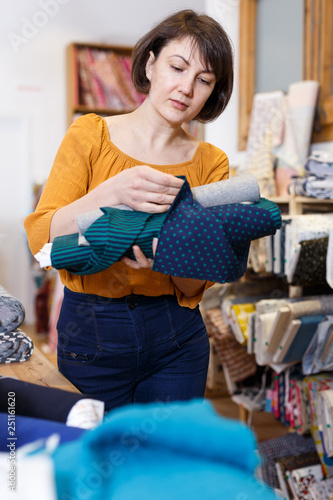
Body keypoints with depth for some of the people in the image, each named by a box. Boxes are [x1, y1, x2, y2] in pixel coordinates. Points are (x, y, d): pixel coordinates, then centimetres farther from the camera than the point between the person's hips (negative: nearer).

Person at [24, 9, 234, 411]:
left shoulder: (211, 162, 0)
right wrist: (113, 193, -28)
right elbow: (41, 239, -15)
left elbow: (194, 288, -2)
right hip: (92, 337, -2)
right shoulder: (91, 135, -5)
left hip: (176, 339, 2)